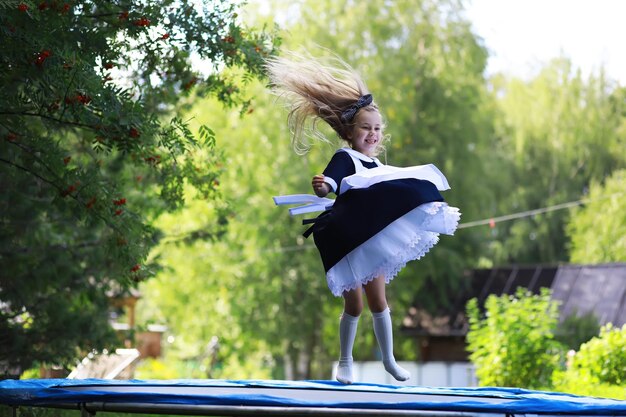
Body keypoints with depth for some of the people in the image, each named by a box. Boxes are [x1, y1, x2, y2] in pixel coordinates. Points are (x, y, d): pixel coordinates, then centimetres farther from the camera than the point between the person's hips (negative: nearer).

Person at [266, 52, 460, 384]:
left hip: (374, 242, 5)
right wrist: (322, 187, -54)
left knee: (378, 302, 9)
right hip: (348, 242, -5)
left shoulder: (377, 166, 9)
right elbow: (331, 181, -33)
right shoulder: (344, 158, -12)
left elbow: (391, 197, 25)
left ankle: (389, 359, 21)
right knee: (354, 306, -1)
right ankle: (345, 361, 16)